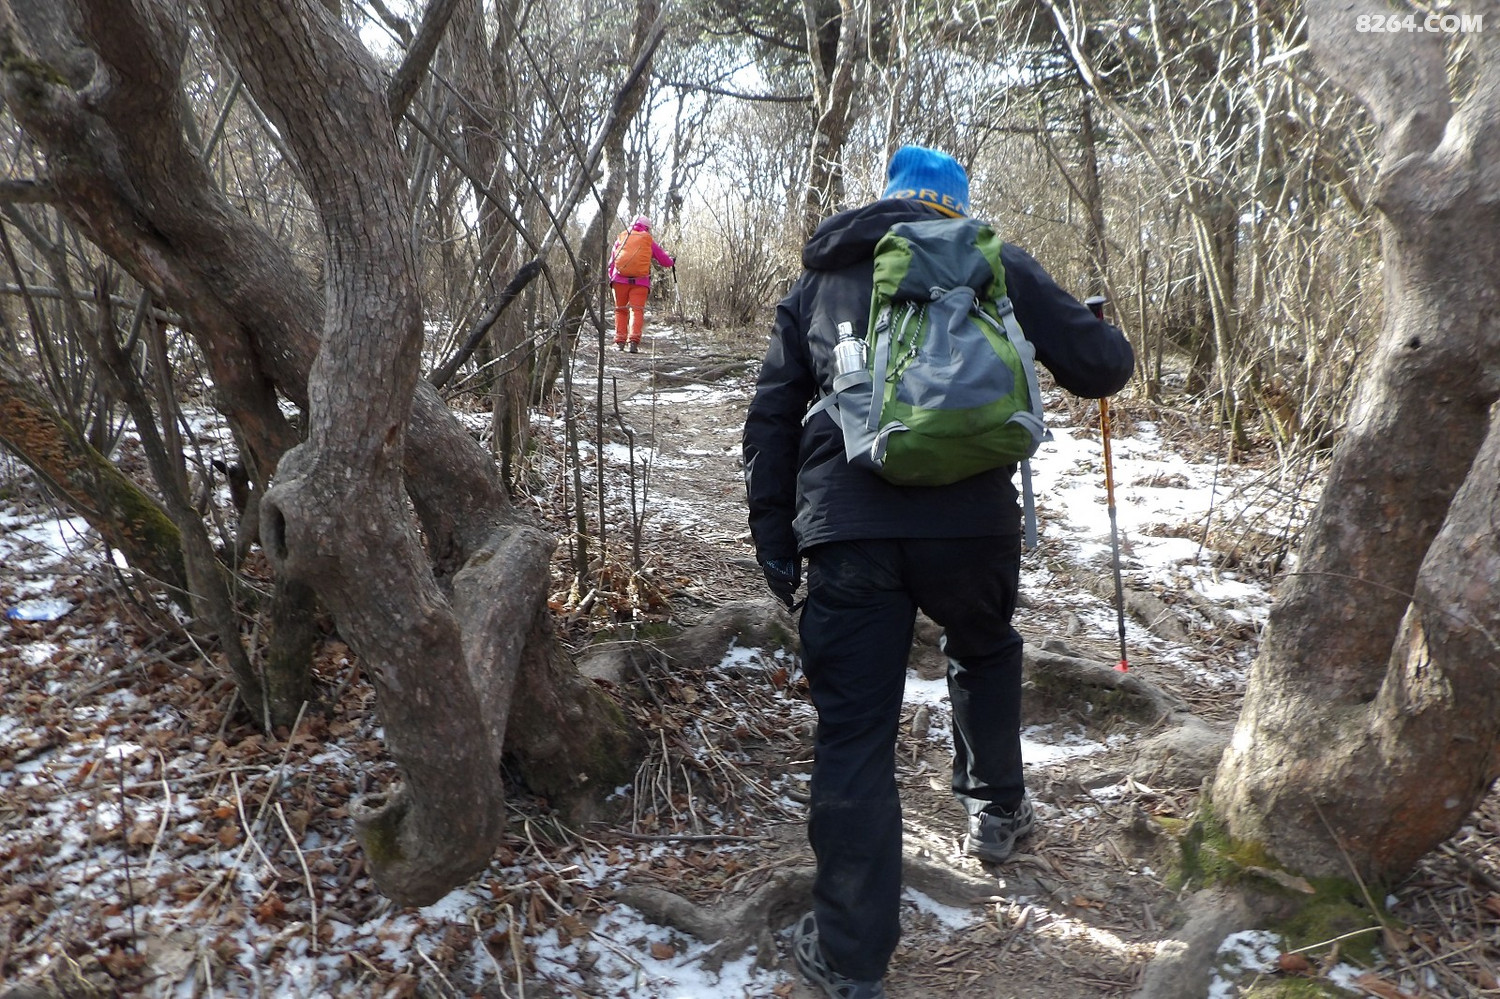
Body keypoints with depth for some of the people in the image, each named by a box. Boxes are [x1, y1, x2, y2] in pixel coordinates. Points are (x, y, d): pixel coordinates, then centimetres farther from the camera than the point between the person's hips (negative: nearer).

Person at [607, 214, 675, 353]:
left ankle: (620, 341, 5)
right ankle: (633, 340, -20)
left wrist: (611, 278, 20)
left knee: (620, 310, 11)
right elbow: (664, 260, 16)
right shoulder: (648, 240, 11)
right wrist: (672, 262, 36)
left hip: (620, 279, 2)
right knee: (637, 310, -4)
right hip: (640, 281, -2)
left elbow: (611, 262, 14)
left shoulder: (621, 238, 16)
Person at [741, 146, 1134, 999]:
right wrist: (1108, 343, 34)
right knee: (986, 650, 31)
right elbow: (1098, 367, 10)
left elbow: (771, 415, 16)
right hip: (969, 516, 0)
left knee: (853, 733, 5)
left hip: (846, 527, 1)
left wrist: (773, 536, 20)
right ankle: (996, 811, 46)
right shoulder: (994, 263, 11)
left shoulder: (817, 281, 20)